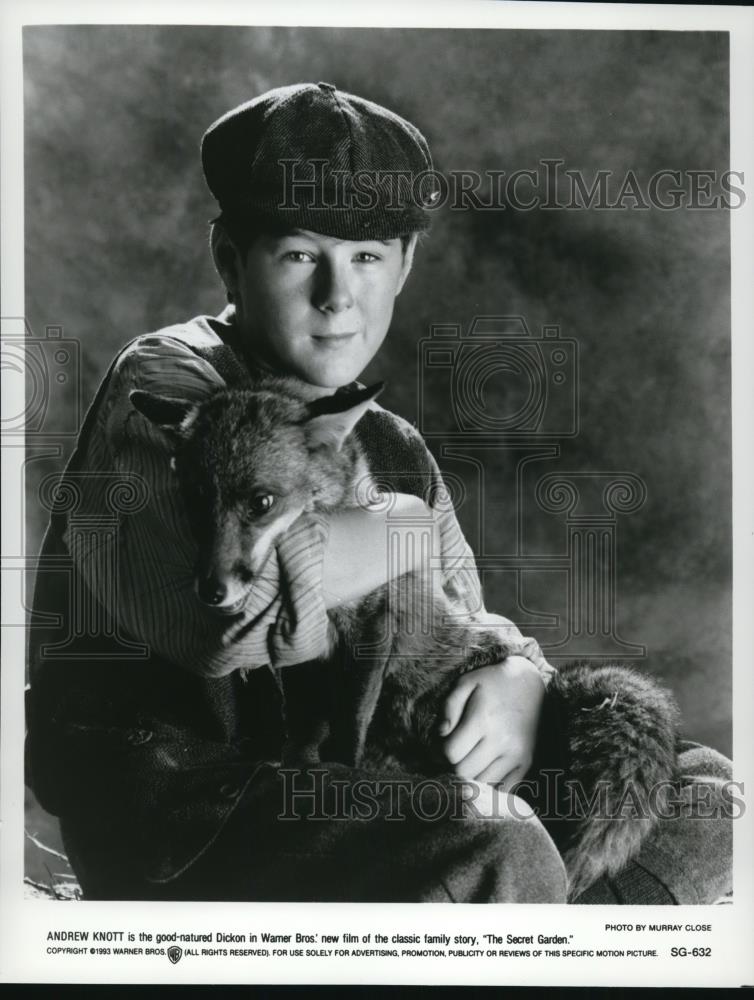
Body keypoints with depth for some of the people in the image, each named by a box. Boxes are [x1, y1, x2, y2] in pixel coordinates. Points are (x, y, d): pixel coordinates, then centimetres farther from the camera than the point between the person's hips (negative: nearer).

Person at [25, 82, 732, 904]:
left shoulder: (394, 449, 16)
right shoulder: (164, 384, -8)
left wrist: (517, 676, -13)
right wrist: (400, 529, -11)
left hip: (334, 788, 7)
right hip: (167, 807, -7)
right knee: (496, 858, -33)